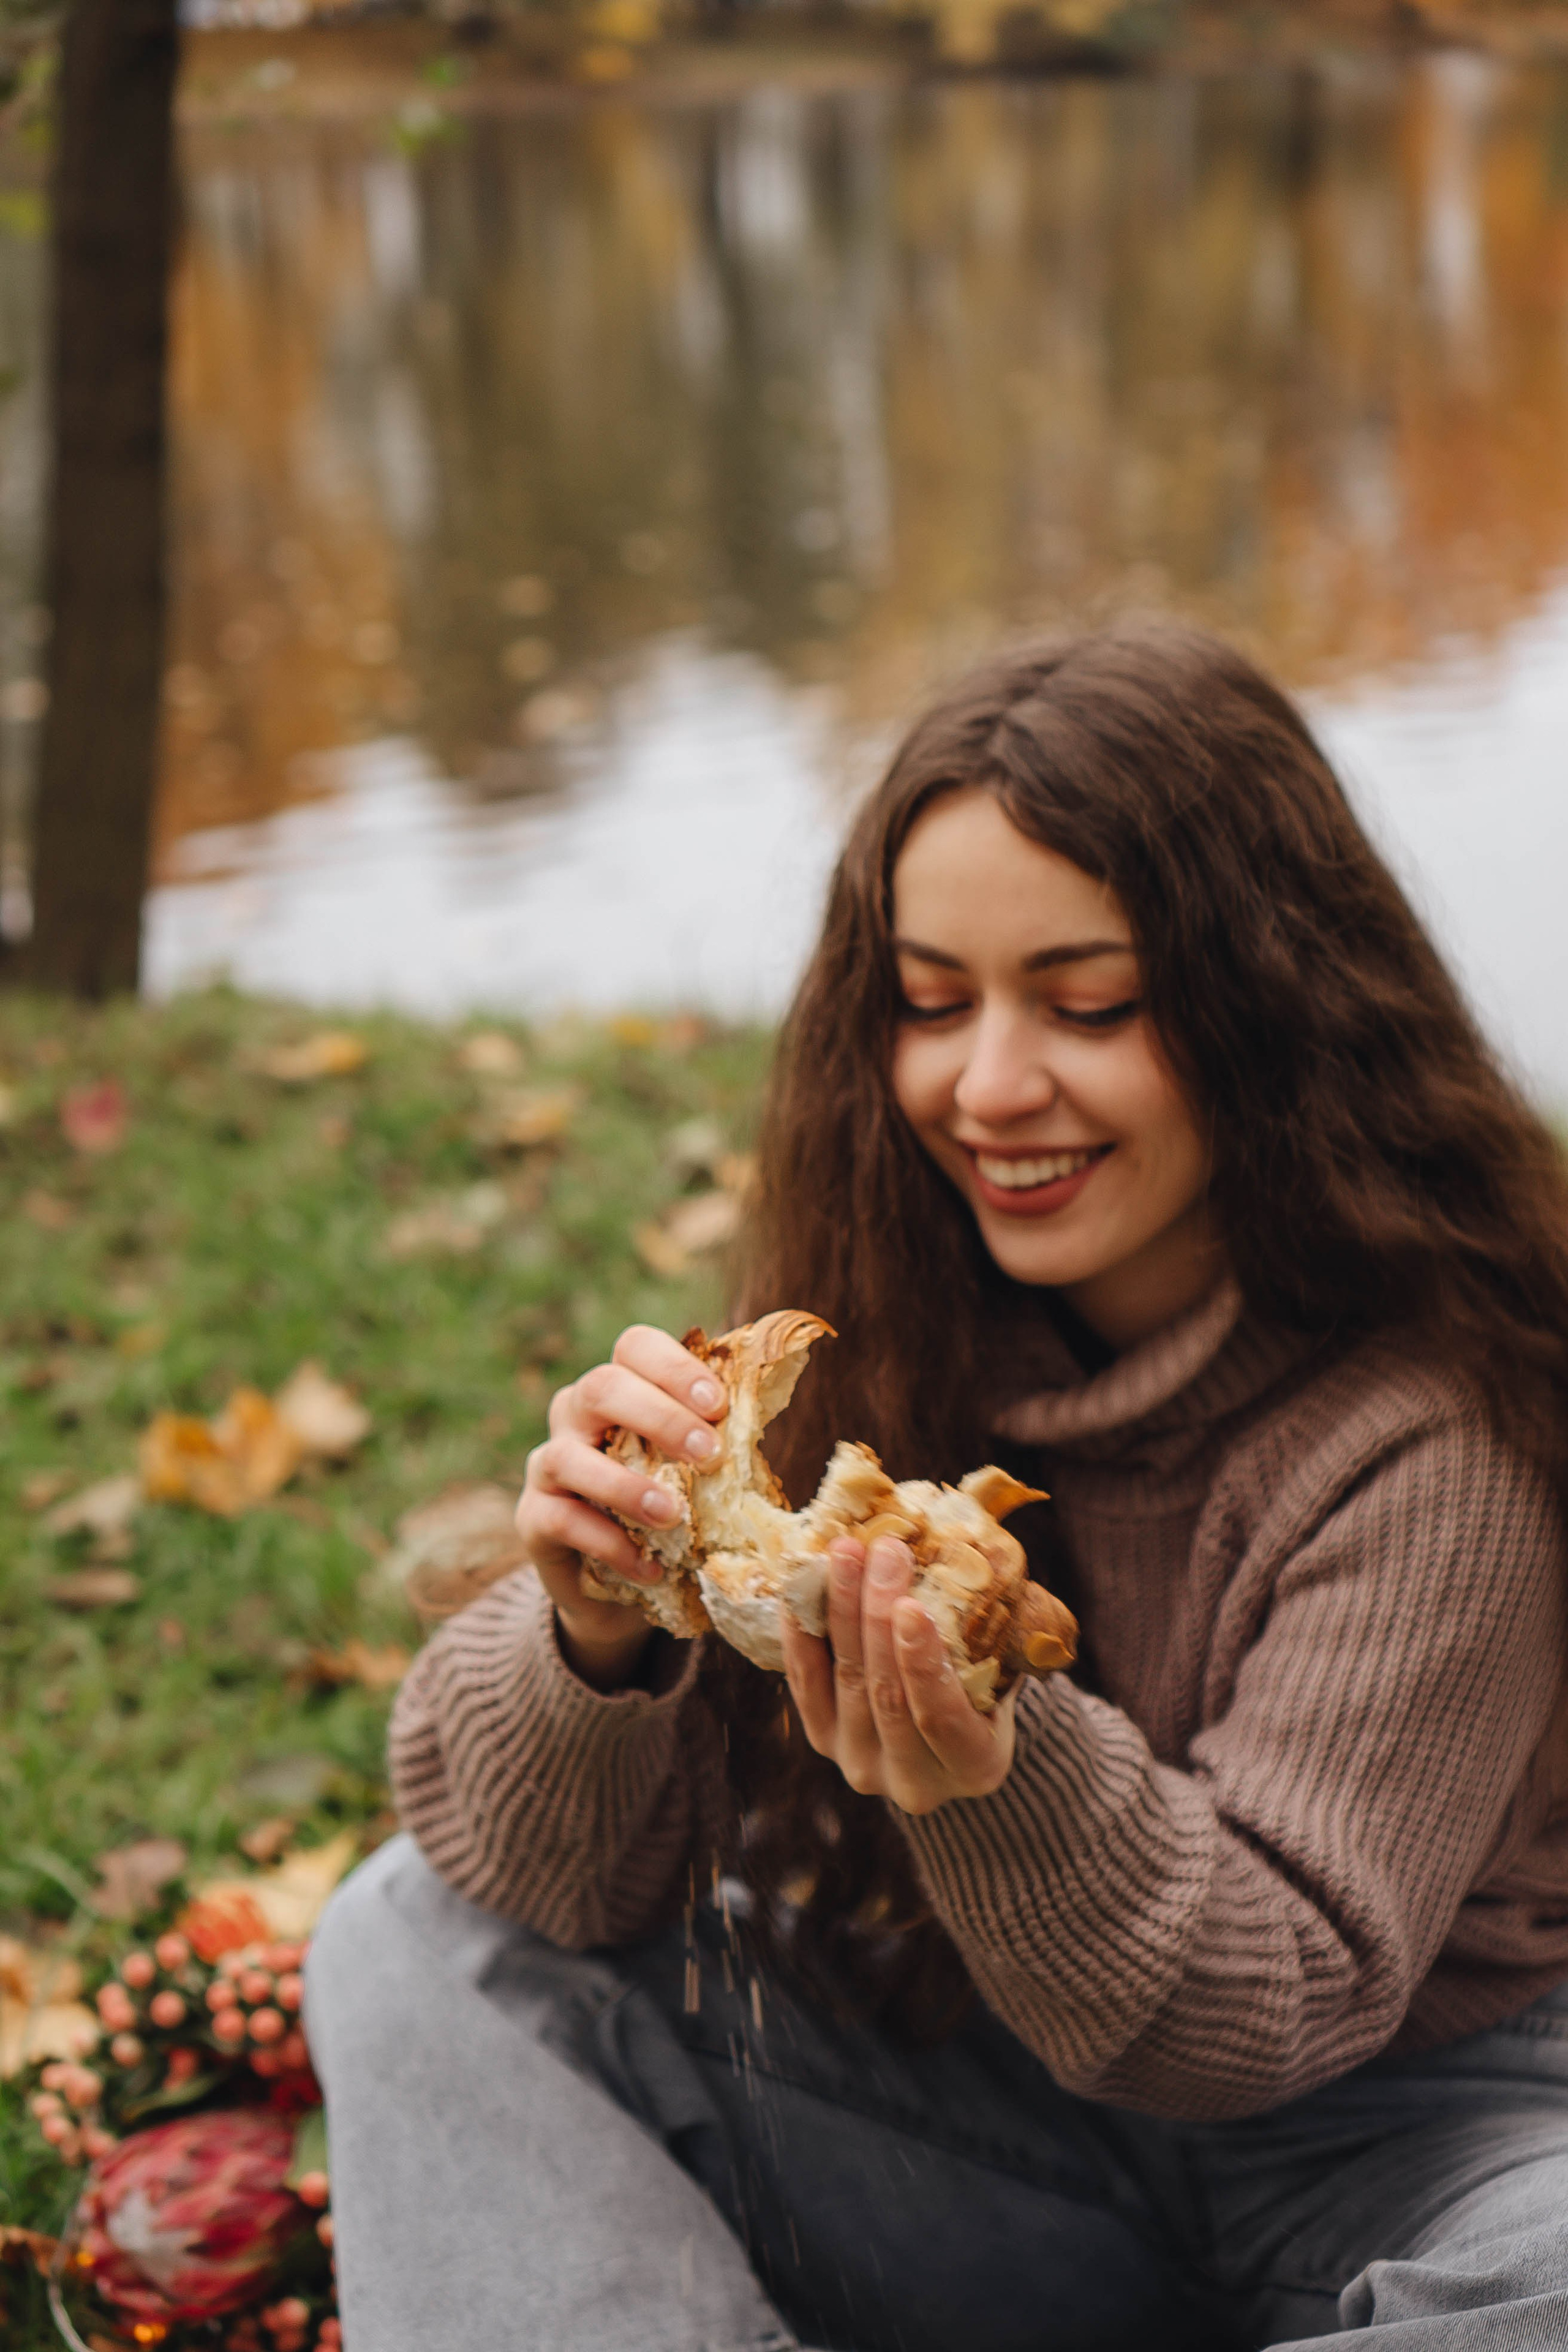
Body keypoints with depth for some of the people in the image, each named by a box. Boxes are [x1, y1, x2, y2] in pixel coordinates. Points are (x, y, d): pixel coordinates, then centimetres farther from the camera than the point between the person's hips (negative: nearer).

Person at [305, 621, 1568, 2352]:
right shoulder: (864, 1330, -8)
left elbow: (1283, 2006, -21)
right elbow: (553, 1878, -10)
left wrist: (1009, 1785, -40)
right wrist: (595, 1641, -33)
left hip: (1393, 2134, -3)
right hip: (984, 2108, 4)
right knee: (417, 1941, -8)